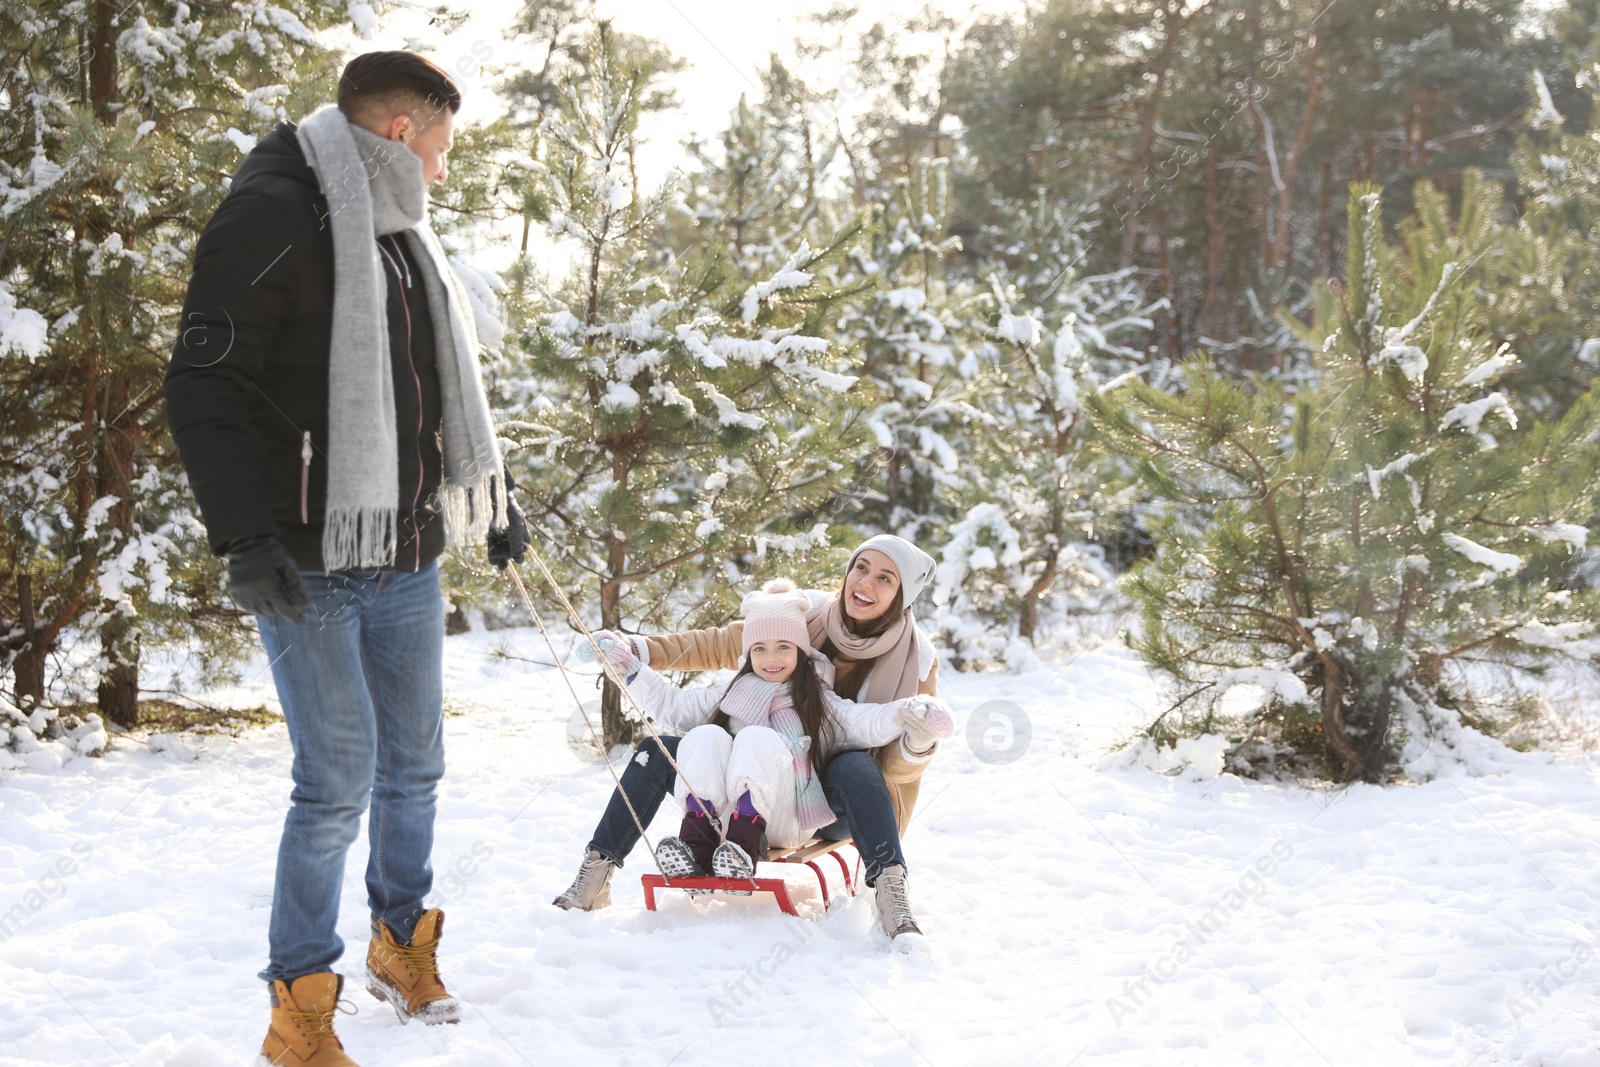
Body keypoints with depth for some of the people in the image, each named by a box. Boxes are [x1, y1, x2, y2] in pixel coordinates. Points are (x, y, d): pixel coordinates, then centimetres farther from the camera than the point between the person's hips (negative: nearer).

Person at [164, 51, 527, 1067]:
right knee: (339, 783, -7)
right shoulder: (274, 217, -12)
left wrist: (493, 496, 27)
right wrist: (245, 536, -22)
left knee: (415, 766, 16)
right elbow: (207, 387, -16)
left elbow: (450, 391, 27)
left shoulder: (406, 236, 15)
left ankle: (403, 942, 36)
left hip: (409, 560, 8)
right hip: (309, 566, -8)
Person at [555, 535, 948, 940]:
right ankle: (594, 879, -6)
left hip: (834, 810, -4)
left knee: (855, 766, -38)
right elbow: (719, 646, 5)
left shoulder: (914, 660, -12)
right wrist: (642, 650, -5)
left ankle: (891, 896, -39)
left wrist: (917, 747, -35)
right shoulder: (806, 618, -6)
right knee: (657, 751, -11)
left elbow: (897, 768, -12)